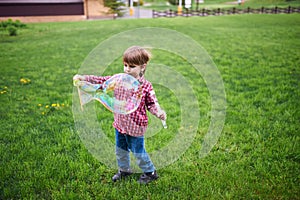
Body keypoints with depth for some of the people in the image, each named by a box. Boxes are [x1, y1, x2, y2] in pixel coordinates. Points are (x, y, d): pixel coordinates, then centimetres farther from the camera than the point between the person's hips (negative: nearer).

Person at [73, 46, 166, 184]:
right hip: (120, 124, 5)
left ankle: (150, 172, 34)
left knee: (138, 152, 10)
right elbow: (102, 81, -6)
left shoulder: (146, 86, -16)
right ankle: (124, 170, 48)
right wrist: (83, 78, -14)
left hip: (135, 127, -5)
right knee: (120, 150, 22)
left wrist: (159, 113, -30)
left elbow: (152, 104, -10)